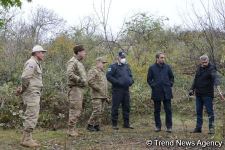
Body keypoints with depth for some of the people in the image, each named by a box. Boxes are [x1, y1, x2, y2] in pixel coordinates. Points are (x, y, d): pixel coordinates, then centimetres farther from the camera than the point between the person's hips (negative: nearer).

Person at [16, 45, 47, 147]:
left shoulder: (36, 64, 20)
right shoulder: (31, 63, -12)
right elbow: (25, 77, -23)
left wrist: (22, 89, 13)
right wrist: (23, 89, -10)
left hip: (35, 94, 10)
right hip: (31, 93, -10)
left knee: (31, 116, 12)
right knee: (31, 116, -9)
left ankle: (27, 138, 17)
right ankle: (26, 139, -6)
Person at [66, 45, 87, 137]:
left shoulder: (79, 62, 20)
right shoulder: (72, 62, -11)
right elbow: (69, 73, -26)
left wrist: (84, 81, 13)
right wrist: (80, 80, -20)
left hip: (80, 88, 10)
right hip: (75, 88, -10)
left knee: (78, 110, 14)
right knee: (74, 109, -8)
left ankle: (73, 129, 23)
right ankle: (71, 130, -2)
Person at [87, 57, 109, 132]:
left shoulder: (102, 72, 22)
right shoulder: (93, 71, -6)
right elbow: (90, 81, -21)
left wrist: (106, 96, 22)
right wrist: (99, 89, -17)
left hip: (103, 96, 8)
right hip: (96, 95, -8)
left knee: (100, 112, 6)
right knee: (97, 111, -13)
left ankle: (97, 126, 11)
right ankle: (90, 125, -2)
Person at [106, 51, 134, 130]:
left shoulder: (127, 66, 17)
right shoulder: (113, 66, -3)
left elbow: (130, 76, 24)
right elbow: (108, 76, -12)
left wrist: (131, 81, 3)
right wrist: (117, 82, -19)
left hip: (126, 90, 6)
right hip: (117, 90, -6)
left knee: (126, 107, 10)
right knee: (115, 107, -2)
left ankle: (126, 123, 19)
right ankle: (114, 124, 5)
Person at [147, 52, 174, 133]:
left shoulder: (167, 67, 5)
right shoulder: (152, 68, 1)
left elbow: (172, 77, 15)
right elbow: (149, 79, 8)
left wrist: (170, 84, 3)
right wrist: (153, 86, -3)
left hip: (167, 92, 1)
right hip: (157, 92, 0)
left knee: (168, 110, 1)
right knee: (157, 110, 7)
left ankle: (169, 126, 9)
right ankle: (158, 126, 17)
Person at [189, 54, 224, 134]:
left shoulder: (211, 68, -12)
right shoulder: (199, 68, 9)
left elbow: (215, 77, -30)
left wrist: (217, 86, -46)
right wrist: (192, 89, 19)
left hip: (207, 94, -7)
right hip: (198, 94, 7)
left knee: (210, 111, -2)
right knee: (198, 112, 11)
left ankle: (211, 128, 6)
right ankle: (198, 127, 19)